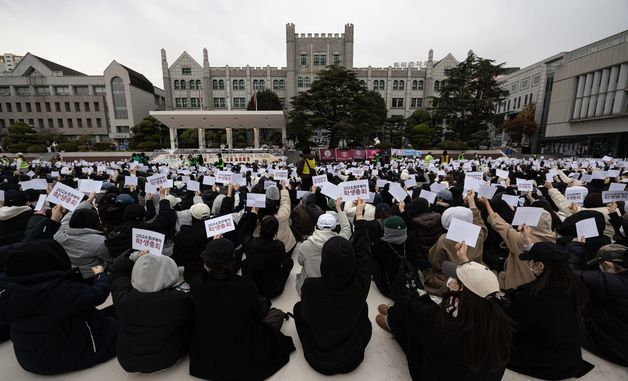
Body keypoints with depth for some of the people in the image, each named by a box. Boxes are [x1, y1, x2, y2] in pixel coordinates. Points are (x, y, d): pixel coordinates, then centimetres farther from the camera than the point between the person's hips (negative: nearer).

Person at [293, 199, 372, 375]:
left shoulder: (310, 286, -32)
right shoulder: (360, 283, -29)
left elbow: (305, 312, -9)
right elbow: (362, 248, -13)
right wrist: (359, 214, -2)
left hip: (318, 358, -1)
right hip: (353, 356, 2)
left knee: (298, 306, 18)